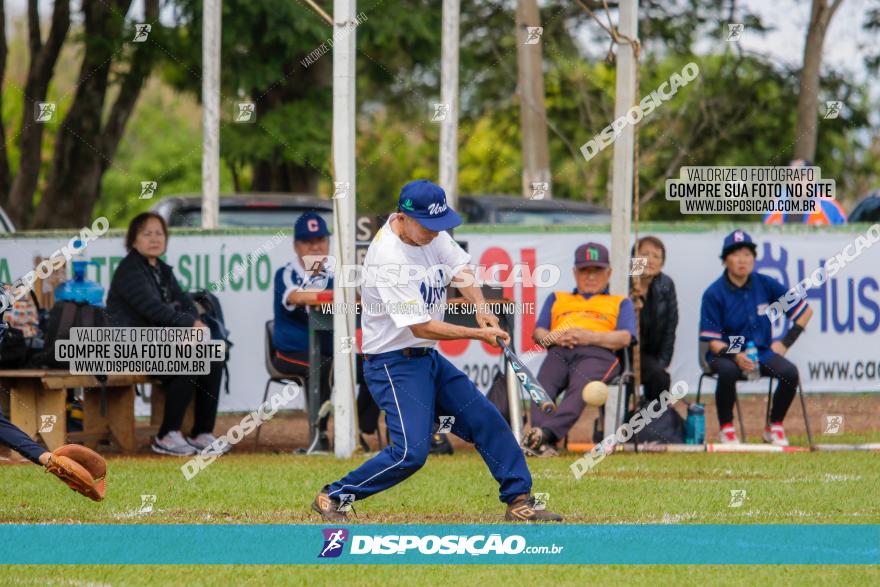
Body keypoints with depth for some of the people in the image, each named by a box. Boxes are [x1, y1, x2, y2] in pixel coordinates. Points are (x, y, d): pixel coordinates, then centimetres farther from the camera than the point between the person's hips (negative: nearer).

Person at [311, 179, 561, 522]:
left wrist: (481, 307, -13)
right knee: (411, 451, -18)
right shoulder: (388, 258, -26)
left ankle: (519, 500, 15)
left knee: (486, 419, 6)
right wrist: (478, 335, -23)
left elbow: (460, 269, 7)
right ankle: (333, 497, -4)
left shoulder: (430, 232, -2)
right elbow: (421, 327, -25)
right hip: (393, 364, -9)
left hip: (428, 359, 9)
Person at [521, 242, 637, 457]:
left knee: (580, 388, -37)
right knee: (543, 387, -33)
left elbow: (624, 338, 10)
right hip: (558, 351, 2)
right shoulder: (557, 299, 40)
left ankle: (545, 433, -60)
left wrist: (589, 337, -8)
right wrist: (553, 337, -1)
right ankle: (543, 443, -53)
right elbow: (538, 333, 25)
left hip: (597, 353, -2)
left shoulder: (620, 303, 30)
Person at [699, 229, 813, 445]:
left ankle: (774, 427, -3)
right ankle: (726, 429, -16)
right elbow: (713, 341, -8)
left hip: (762, 351, 3)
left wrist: (786, 342, 1)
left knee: (790, 372, -26)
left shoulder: (765, 285, 1)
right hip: (725, 353, -3)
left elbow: (805, 311, 10)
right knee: (728, 372, -38)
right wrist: (735, 357, -27)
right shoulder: (714, 294, -6)